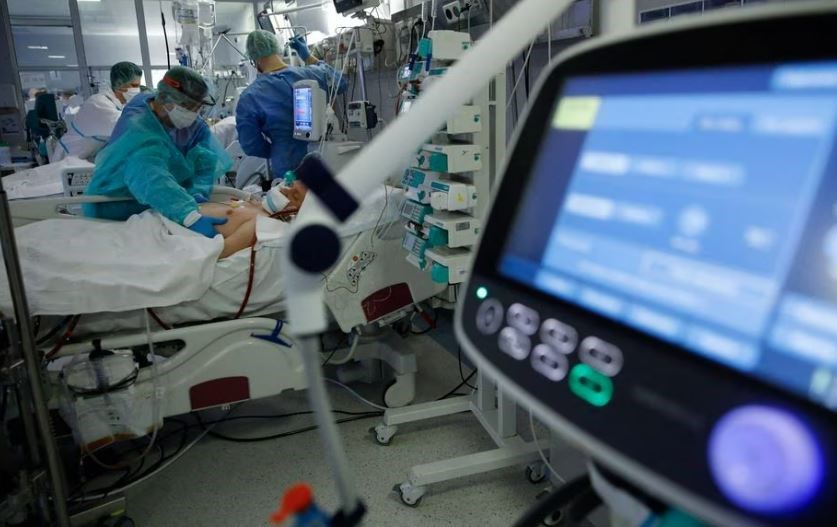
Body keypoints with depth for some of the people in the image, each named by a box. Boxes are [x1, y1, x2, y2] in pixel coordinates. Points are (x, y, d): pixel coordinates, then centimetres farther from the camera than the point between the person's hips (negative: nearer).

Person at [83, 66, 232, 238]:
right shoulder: (137, 130, -31)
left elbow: (209, 154, -20)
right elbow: (151, 180, -47)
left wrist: (198, 191, -40)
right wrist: (192, 217, -62)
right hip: (117, 212, -6)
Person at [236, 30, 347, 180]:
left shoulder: (248, 99, -12)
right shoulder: (311, 75, -8)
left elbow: (252, 146, -8)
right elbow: (340, 84, 15)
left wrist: (279, 152, 10)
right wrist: (308, 57, 19)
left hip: (289, 172, -2)